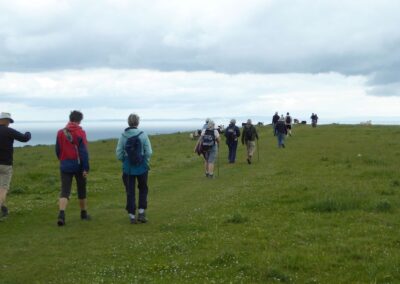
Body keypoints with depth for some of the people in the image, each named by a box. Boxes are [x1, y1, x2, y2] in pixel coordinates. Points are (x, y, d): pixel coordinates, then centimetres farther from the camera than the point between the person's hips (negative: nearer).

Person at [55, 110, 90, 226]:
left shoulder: (60, 133, 1)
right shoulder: (80, 133, -10)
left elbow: (57, 150, 9)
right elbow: (84, 152, -14)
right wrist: (86, 168, -13)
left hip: (65, 166, 2)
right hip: (78, 165, -2)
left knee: (64, 191, -2)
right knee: (81, 190, 14)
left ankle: (61, 214, -21)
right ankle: (84, 213, 27)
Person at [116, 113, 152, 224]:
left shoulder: (123, 136, -6)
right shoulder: (143, 135, -9)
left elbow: (119, 153, -4)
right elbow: (149, 152, -9)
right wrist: (146, 162, 9)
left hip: (128, 168, 1)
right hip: (142, 167, 0)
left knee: (130, 192, 9)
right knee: (143, 189, 18)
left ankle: (132, 215, 10)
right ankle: (141, 212, 10)